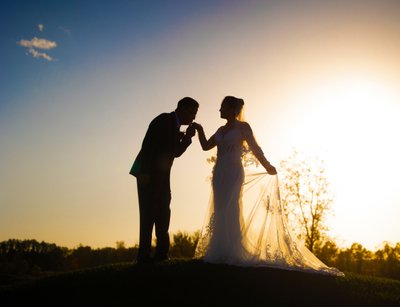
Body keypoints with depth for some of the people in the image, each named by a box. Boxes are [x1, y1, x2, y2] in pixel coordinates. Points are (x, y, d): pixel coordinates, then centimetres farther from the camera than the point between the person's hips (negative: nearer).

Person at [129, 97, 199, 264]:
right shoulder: (164, 120, -9)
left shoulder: (174, 126, 17)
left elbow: (176, 152, 20)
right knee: (148, 213, -10)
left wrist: (187, 137, 5)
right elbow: (148, 145, -18)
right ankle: (144, 254, -8)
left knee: (163, 213, 7)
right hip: (148, 174, -9)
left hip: (160, 175, 9)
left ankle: (161, 253, 11)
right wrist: (145, 172, -24)